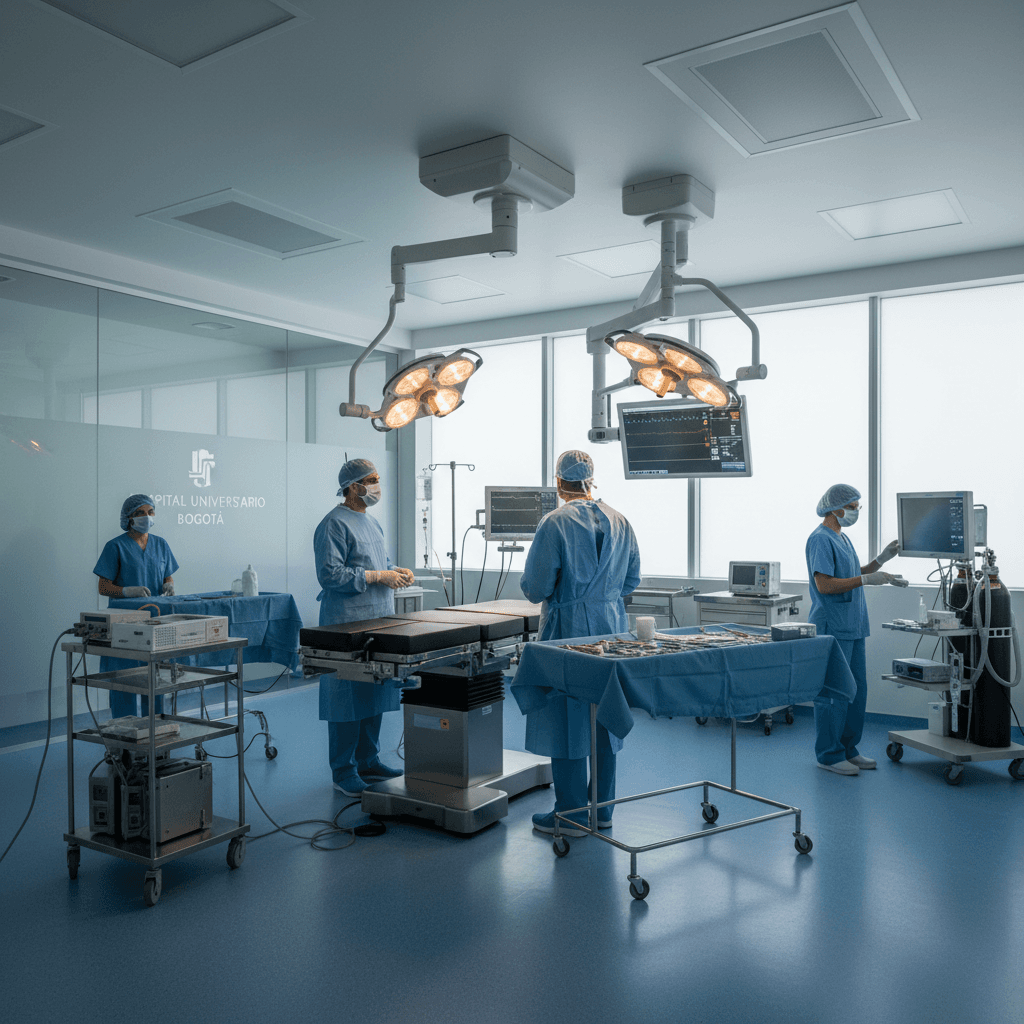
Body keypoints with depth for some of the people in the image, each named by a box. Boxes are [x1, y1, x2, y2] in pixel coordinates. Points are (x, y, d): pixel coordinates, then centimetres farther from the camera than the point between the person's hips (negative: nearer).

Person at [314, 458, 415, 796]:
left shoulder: (372, 523, 18)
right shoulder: (334, 524, -11)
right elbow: (329, 574, -20)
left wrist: (395, 571, 7)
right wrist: (377, 576, -18)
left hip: (378, 621, 9)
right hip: (347, 625, -9)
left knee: (375, 695, 14)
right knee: (347, 700, -3)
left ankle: (368, 761, 25)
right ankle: (343, 771, 8)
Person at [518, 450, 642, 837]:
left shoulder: (554, 523, -13)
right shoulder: (619, 521, 5)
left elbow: (535, 588, -14)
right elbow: (632, 580, 11)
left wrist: (529, 582, 8)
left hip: (569, 629, -6)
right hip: (612, 626, 6)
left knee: (567, 719, 3)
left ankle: (571, 815, 11)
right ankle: (603, 808, 24)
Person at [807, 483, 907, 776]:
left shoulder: (842, 538, 17)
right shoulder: (821, 539, -13)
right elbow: (824, 584, -20)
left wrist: (881, 560, 12)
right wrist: (866, 580, -20)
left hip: (852, 628, 10)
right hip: (832, 628, -10)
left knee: (856, 690, 14)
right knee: (833, 694, -3)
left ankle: (847, 749, 24)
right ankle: (829, 755, 7)